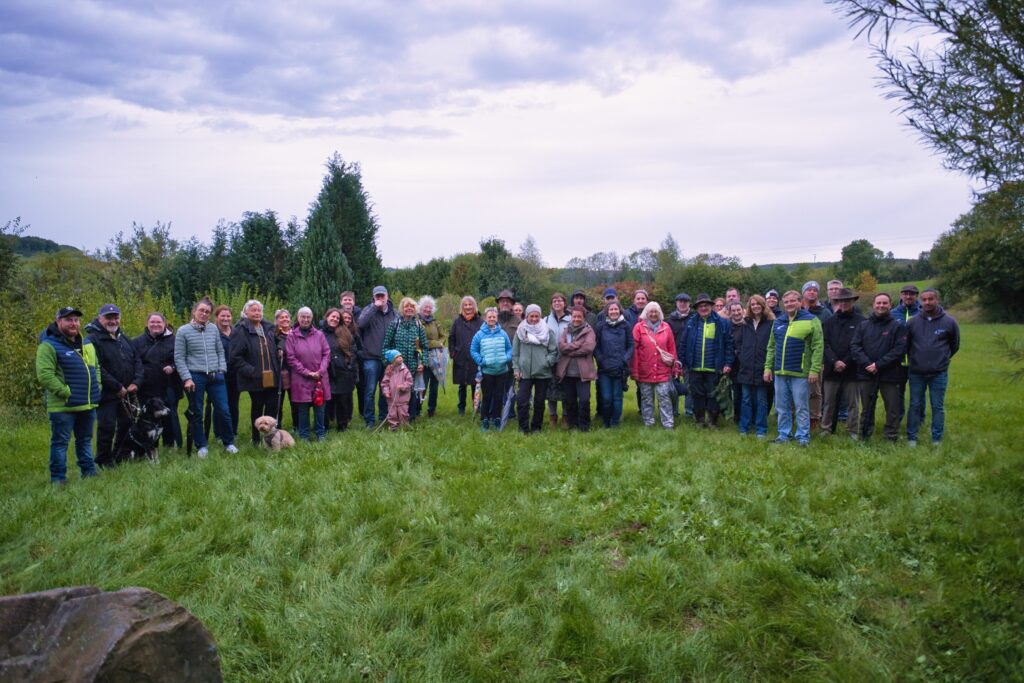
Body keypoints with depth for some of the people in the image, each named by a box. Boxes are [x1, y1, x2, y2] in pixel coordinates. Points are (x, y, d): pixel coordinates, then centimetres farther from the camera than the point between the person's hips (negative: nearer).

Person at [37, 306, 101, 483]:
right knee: (60, 442, 1)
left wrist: (97, 388, 10)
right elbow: (44, 375, -20)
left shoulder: (87, 343, 14)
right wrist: (66, 392, -21)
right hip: (63, 406, -7)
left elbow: (96, 368, 23)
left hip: (88, 404, 7)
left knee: (85, 440, 17)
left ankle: (89, 471, 26)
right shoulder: (49, 345, -11)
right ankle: (58, 478, 9)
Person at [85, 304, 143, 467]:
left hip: (128, 392, 7)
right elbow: (97, 369, -19)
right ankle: (104, 460, 11)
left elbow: (137, 361, 13)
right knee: (107, 426, -4)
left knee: (127, 423, 13)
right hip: (107, 394, -7)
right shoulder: (93, 339, -11)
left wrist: (136, 382, -4)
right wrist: (118, 387, -17)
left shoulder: (124, 338, 14)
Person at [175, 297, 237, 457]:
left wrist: (222, 369, 1)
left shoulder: (213, 329, 8)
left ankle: (229, 442, 17)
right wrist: (186, 378, -10)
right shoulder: (183, 331, -2)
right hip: (195, 376, -2)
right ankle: (202, 446, 19)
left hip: (216, 376, 3)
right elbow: (179, 358, -3)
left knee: (223, 410, 1)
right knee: (197, 413, 7)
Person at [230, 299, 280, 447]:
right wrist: (250, 371, -17)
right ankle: (256, 439, 17)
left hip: (272, 378, 5)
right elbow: (235, 357, -12)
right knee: (257, 408, 5)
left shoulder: (269, 329, 12)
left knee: (273, 407, 4)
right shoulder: (241, 331, -8)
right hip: (256, 379, -5)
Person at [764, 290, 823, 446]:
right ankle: (784, 433, 21)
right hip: (780, 373, 5)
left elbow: (818, 347, -9)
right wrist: (768, 367, 10)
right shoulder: (778, 323, 12)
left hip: (800, 373, -5)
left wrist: (815, 370, -14)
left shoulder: (811, 321, -4)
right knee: (782, 407, 11)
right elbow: (771, 347, 16)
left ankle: (803, 436, 11)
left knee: (801, 407, 2)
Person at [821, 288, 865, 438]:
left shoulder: (861, 322, 0)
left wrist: (845, 362, -12)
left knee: (853, 403, 4)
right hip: (831, 369, 3)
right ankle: (826, 429, 15)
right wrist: (834, 361, -12)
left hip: (852, 369, -2)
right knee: (829, 401, 7)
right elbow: (825, 344, 2)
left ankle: (853, 431, 13)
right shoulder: (830, 321, 10)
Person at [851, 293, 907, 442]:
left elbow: (900, 348, -10)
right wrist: (866, 363, -14)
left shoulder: (897, 326, -1)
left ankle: (891, 438, 13)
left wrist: (879, 364, -16)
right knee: (866, 408, 11)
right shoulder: (863, 325, 8)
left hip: (889, 374, -3)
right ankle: (865, 437, 21)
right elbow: (854, 346, 1)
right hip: (866, 373, 3)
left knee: (892, 407, 2)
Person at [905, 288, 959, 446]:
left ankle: (937, 440, 17)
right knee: (915, 406, 9)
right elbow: (906, 345, 10)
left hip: (939, 373, -1)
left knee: (938, 407, 7)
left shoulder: (949, 322, -4)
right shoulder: (912, 322, -3)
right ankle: (911, 438, 18)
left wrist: (942, 359, 13)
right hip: (916, 373, 1)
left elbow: (954, 345, 9)